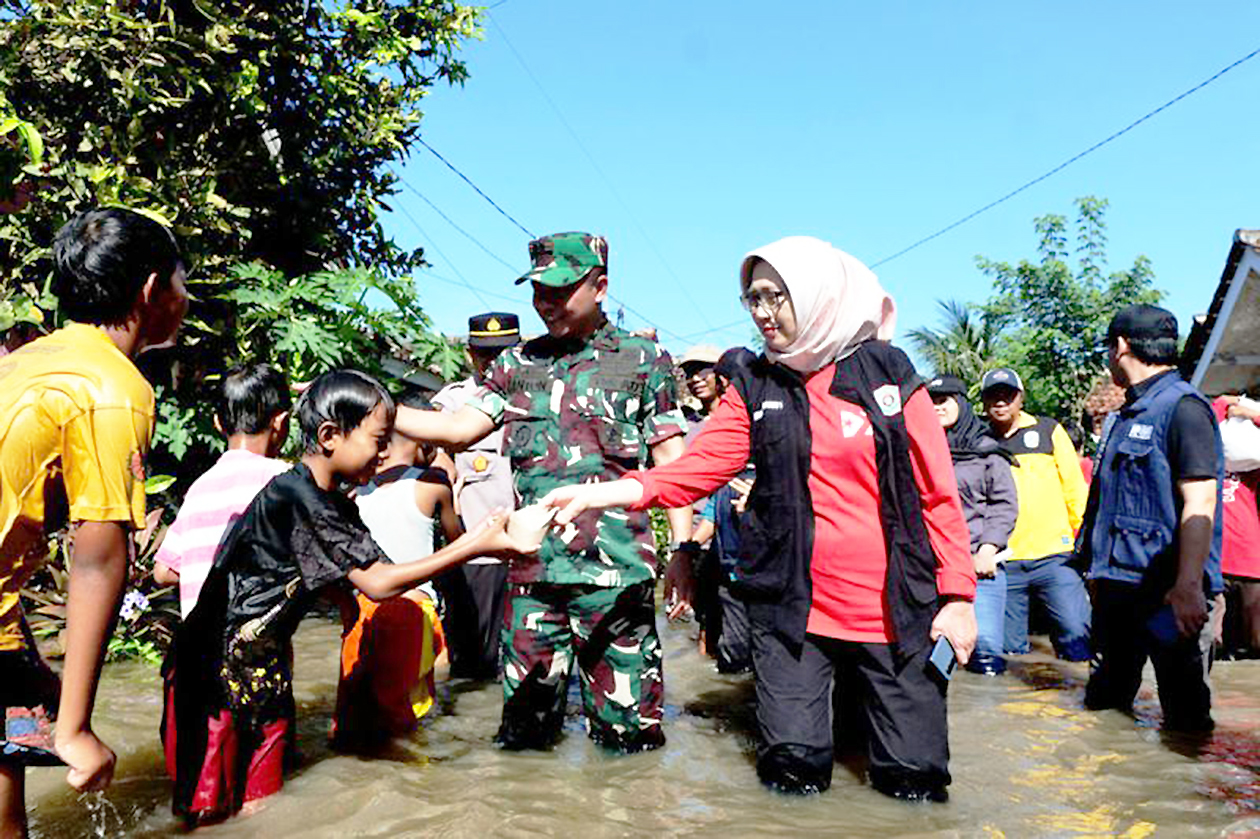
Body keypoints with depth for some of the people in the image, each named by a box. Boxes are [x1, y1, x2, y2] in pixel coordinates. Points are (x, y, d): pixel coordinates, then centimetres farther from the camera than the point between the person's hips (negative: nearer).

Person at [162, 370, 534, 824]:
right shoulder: (292, 495, -24)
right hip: (217, 665, -9)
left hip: (263, 663, 9)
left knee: (260, 803, 12)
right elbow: (379, 583, -27)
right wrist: (473, 547, -27)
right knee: (211, 813, 0)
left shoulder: (337, 506, 6)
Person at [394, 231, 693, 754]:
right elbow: (457, 429, 8)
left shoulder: (643, 361, 4)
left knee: (626, 729, 2)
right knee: (524, 727, 11)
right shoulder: (517, 365, 14)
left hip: (615, 570, -3)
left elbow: (671, 463, 4)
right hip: (531, 570, 4)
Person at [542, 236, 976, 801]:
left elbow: (936, 491, 1)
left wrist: (957, 594, -4)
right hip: (790, 606, 1)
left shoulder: (888, 373, 0)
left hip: (893, 610, -1)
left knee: (915, 779, 5)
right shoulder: (754, 386, 5)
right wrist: (608, 492, -23)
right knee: (792, 769, 0)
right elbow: (699, 466, -8)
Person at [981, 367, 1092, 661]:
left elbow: (1075, 489, 9)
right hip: (1002, 563, 1)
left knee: (1077, 634, -6)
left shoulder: (1048, 431, 9)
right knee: (1010, 649, 5)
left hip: (1055, 555, -1)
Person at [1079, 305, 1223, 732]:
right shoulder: (1130, 413, 17)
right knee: (1103, 702, 16)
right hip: (1117, 583, 9)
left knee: (1185, 714, -1)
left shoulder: (1183, 407, -11)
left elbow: (1199, 505, -19)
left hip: (1166, 590, -9)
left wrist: (1188, 587, -25)